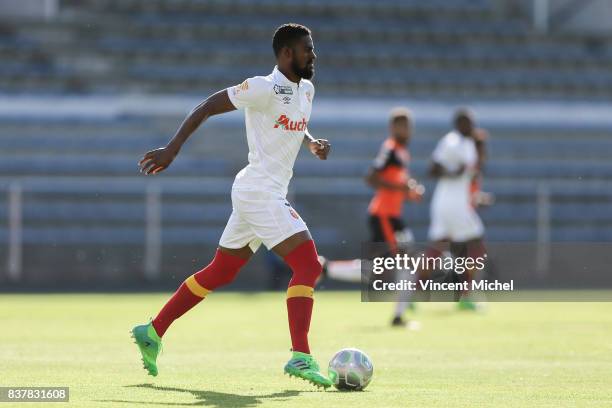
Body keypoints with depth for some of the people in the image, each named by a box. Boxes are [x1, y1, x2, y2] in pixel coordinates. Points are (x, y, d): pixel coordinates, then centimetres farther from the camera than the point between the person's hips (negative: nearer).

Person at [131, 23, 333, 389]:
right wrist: (172, 149, -13)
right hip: (261, 191, -10)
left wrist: (313, 143, 7)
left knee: (219, 273, 16)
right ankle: (300, 357, -18)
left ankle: (152, 333, 24)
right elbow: (207, 107, -11)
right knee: (308, 266, -15)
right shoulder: (264, 88, -15)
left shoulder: (306, 90, 12)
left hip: (263, 194, 10)